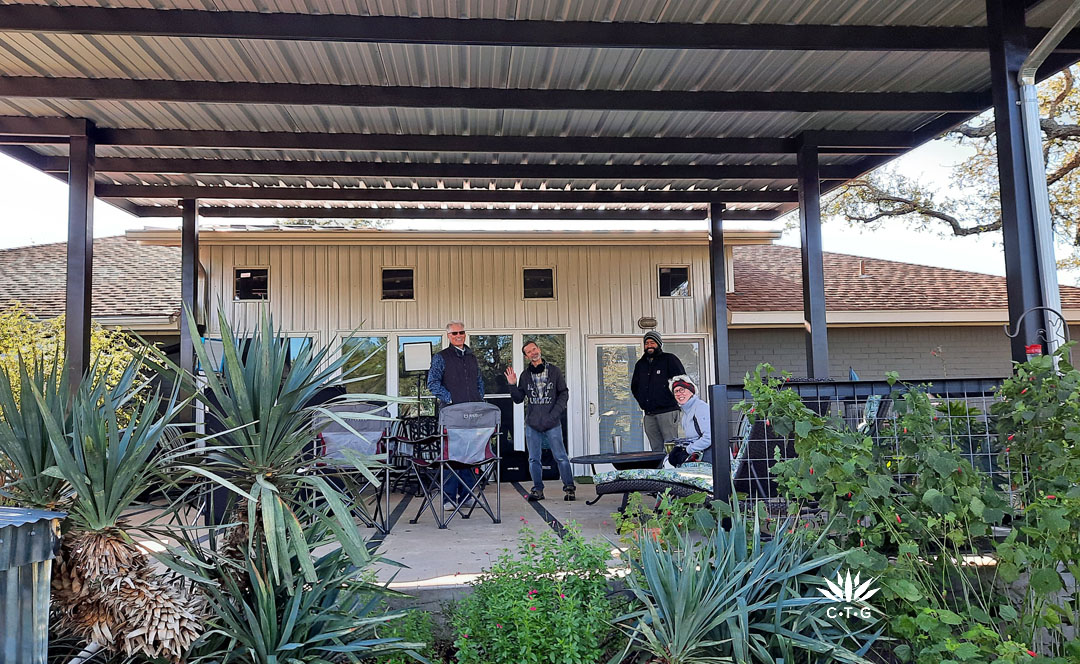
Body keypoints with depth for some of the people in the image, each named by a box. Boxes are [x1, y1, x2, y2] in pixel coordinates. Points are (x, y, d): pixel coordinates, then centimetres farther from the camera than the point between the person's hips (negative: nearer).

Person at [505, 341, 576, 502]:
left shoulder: (554, 371, 4)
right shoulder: (525, 375, 9)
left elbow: (564, 393, 4)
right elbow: (518, 399, 11)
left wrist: (554, 413, -6)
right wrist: (513, 385, -6)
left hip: (552, 423, -3)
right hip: (532, 424, 3)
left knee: (560, 457, -3)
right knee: (534, 459, 6)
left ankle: (569, 488, 4)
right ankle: (538, 489, 15)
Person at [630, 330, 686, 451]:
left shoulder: (669, 359, 3)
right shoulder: (640, 364, 20)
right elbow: (634, 386, 30)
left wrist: (671, 398, -5)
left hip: (667, 411, -5)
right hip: (649, 414, 6)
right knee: (656, 448, 5)